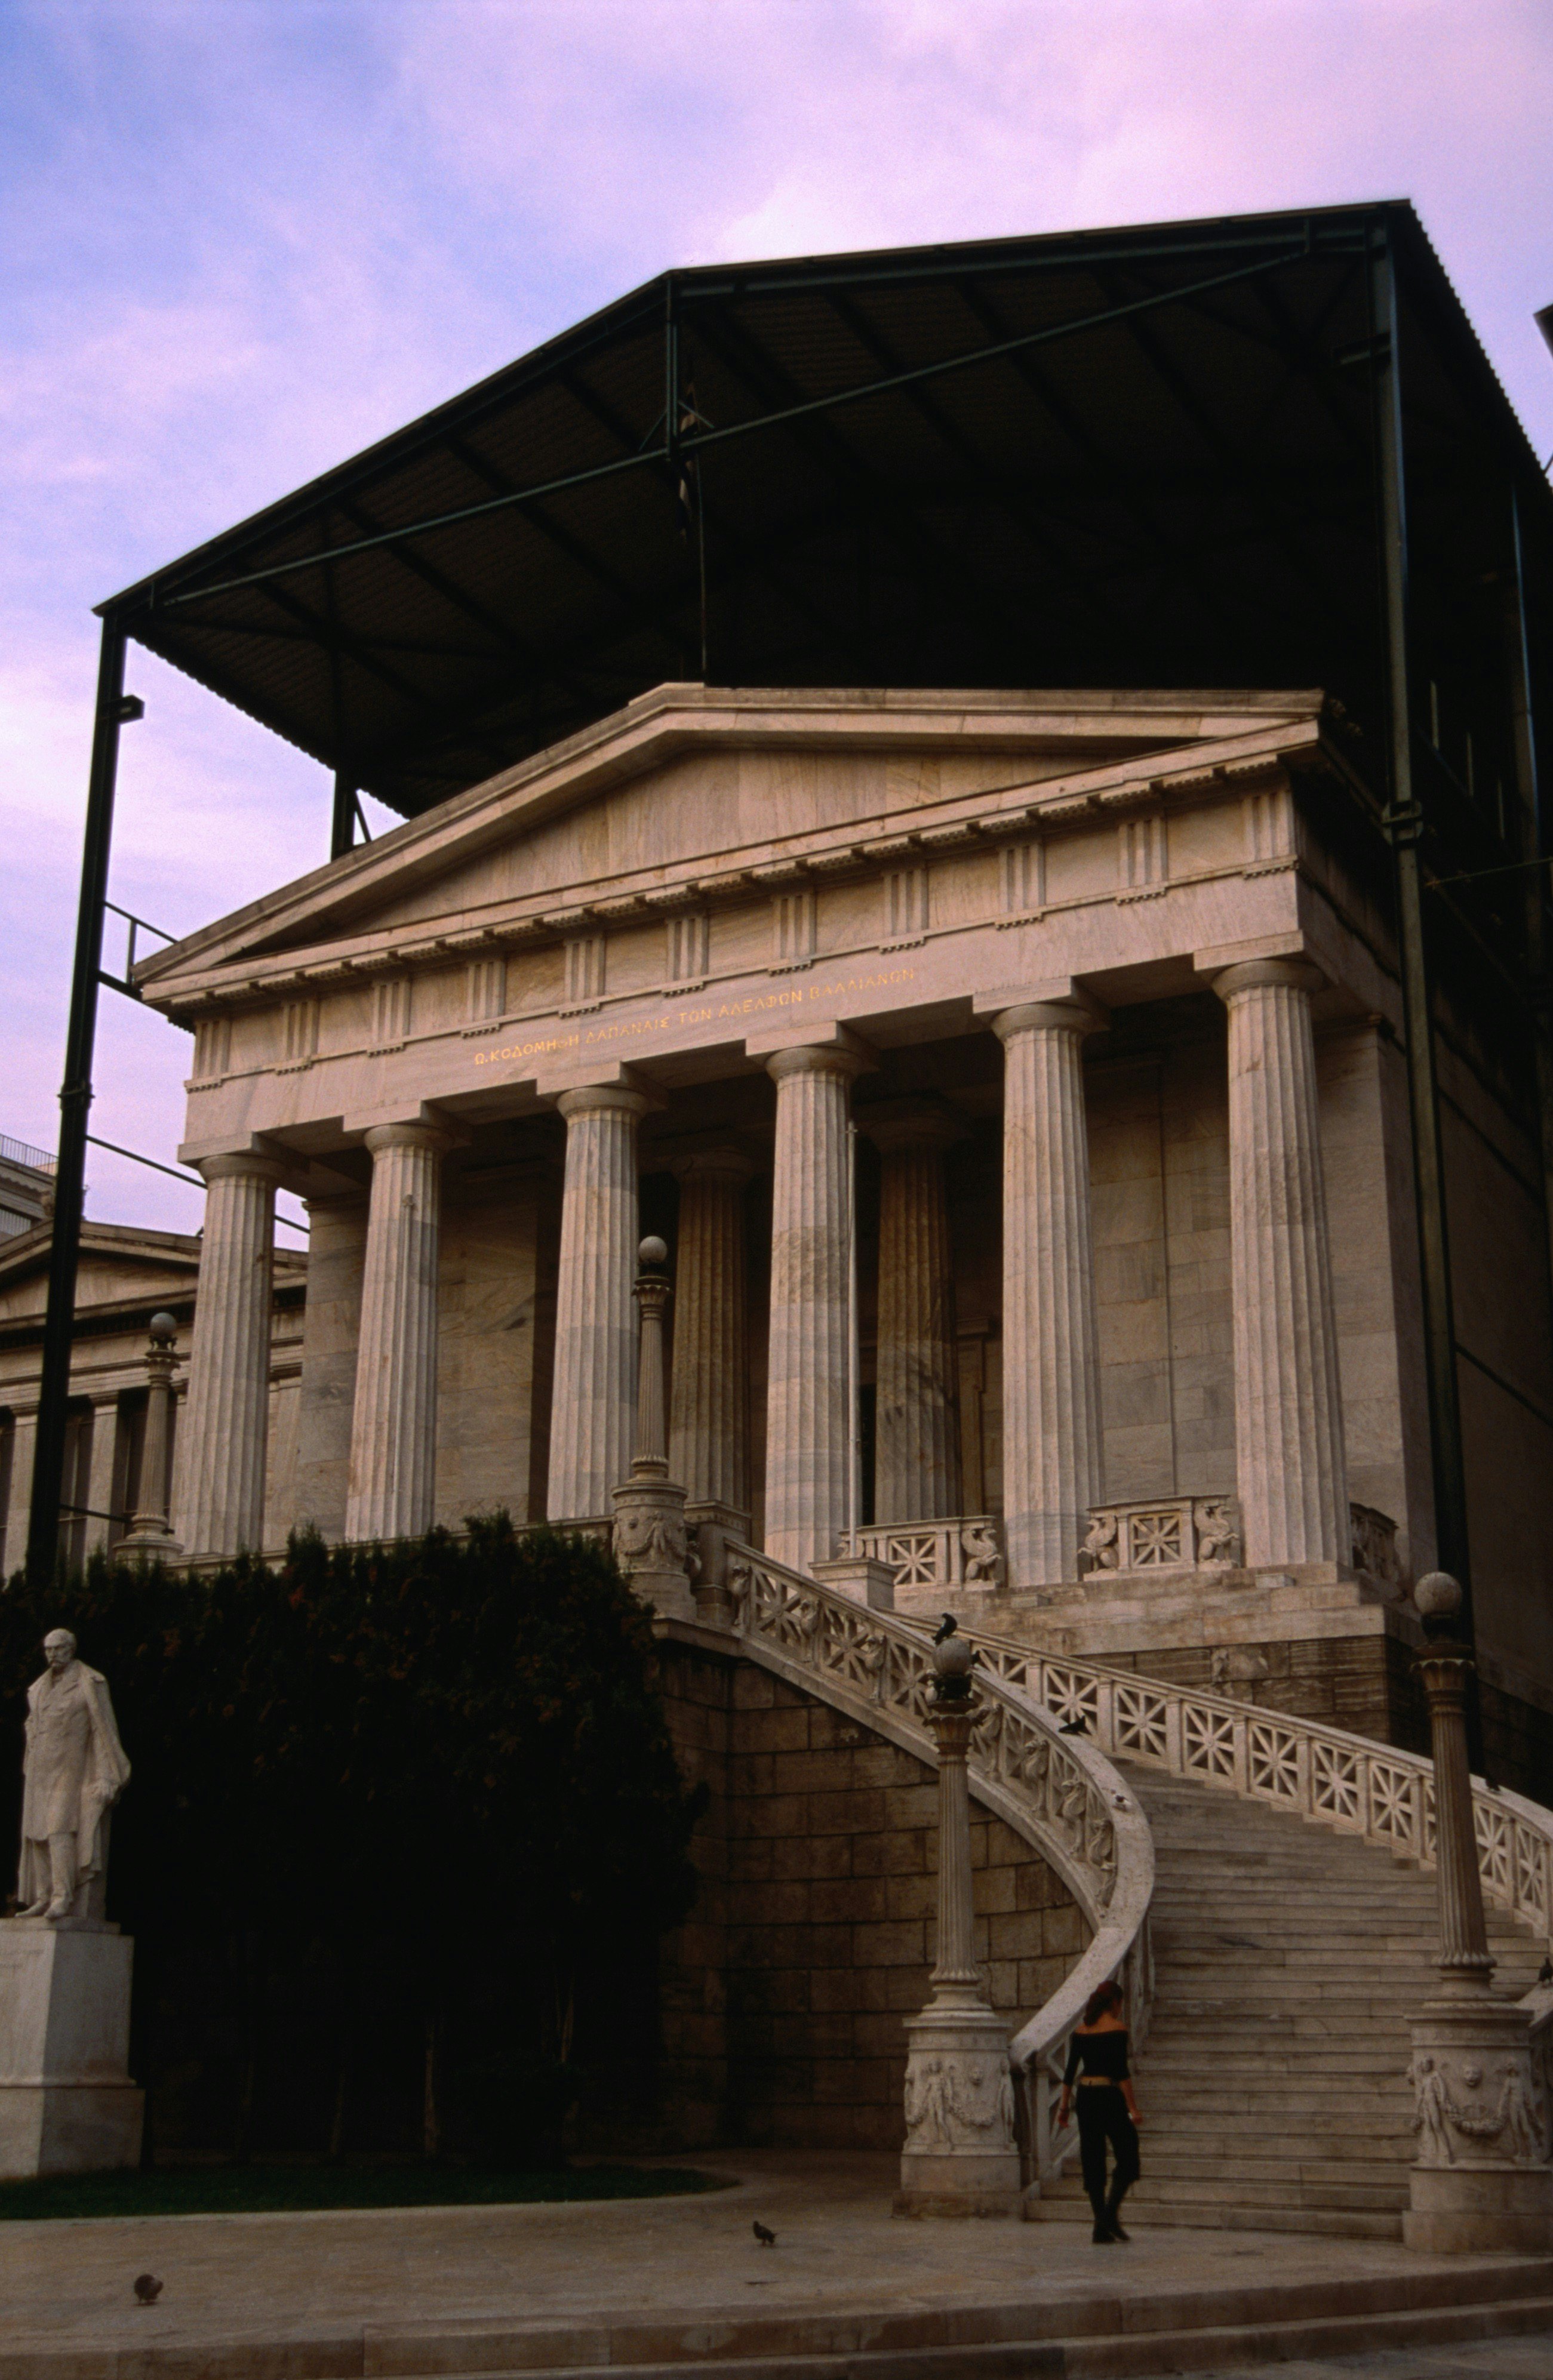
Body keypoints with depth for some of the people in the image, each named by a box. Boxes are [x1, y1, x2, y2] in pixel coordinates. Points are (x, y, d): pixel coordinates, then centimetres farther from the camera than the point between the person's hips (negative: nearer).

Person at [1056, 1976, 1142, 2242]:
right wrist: (1132, 2107, -12)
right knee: (1127, 2159, 7)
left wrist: (1064, 2106, 14)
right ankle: (1110, 2212, -12)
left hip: (1085, 2097, 5)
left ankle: (1101, 2229, 6)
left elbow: (1070, 2072, 9)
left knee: (1093, 2163, 9)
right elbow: (1122, 2072, -14)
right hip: (1110, 2096, -5)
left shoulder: (1080, 2031, 8)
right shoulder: (1117, 2028, -8)